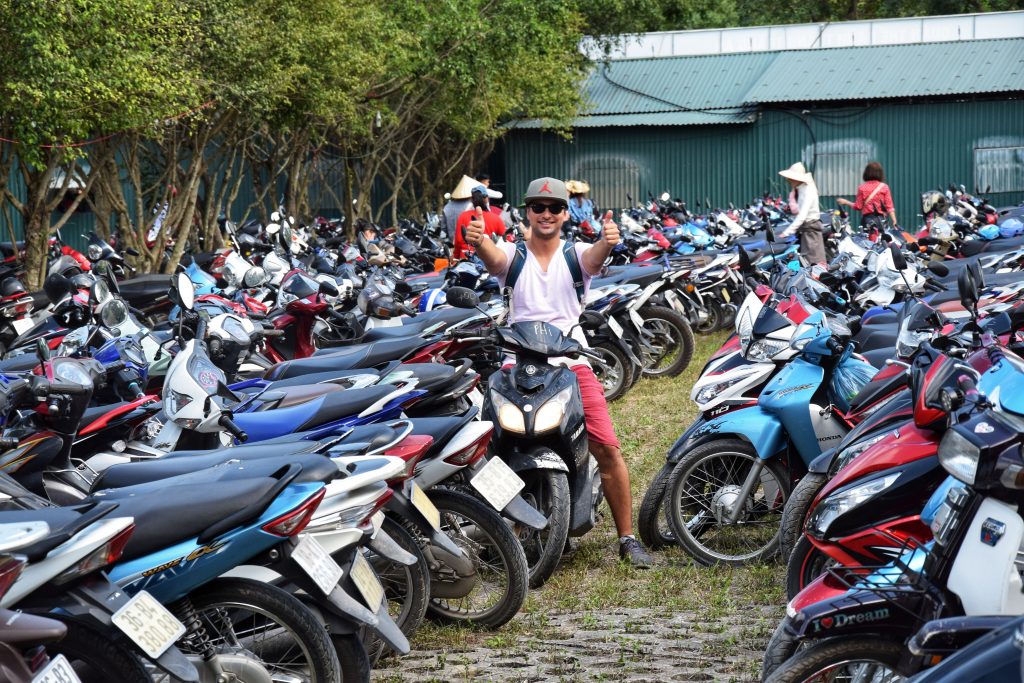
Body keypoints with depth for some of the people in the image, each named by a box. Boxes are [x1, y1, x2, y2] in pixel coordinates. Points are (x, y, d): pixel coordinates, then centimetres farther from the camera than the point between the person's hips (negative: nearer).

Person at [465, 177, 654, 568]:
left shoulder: (576, 255, 10)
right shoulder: (512, 255, 9)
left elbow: (594, 257, -15)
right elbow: (492, 257, -15)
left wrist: (607, 243, -40)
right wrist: (477, 240, -40)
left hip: (572, 363, 0)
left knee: (608, 449, -8)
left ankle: (627, 538, 2)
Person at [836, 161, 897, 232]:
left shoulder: (862, 188, 1)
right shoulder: (884, 187, 1)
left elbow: (858, 207, 3)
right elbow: (889, 207, -3)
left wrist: (845, 202, 18)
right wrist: (894, 222, -3)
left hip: (867, 219, 0)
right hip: (881, 219, 0)